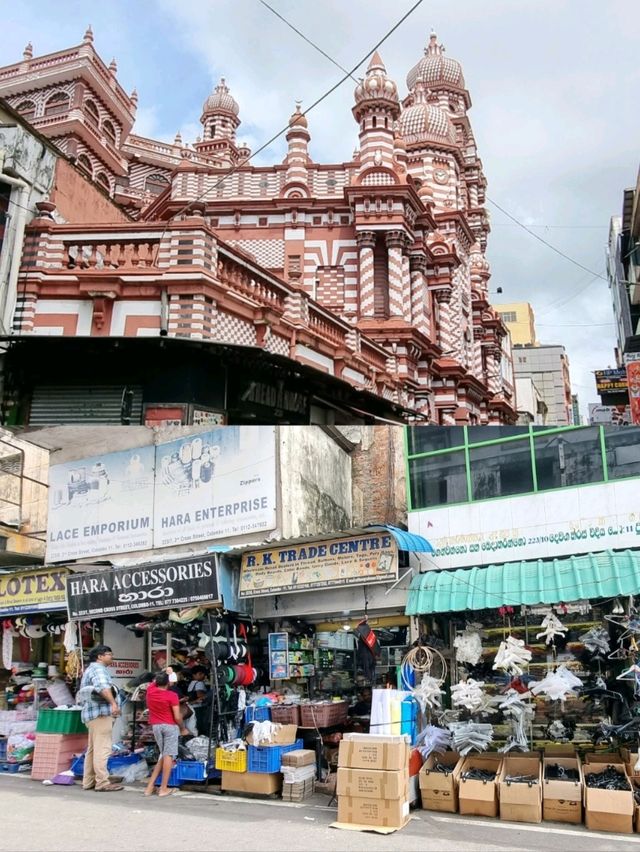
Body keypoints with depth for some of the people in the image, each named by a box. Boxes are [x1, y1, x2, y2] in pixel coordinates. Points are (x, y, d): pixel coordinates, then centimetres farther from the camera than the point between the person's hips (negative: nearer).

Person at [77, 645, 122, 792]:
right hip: (100, 713, -11)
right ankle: (102, 783, -10)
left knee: (92, 749, 13)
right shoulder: (98, 669, -9)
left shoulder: (91, 669, 24)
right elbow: (103, 686, -29)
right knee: (102, 749, -10)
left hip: (93, 713, 11)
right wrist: (113, 703, -40)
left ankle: (88, 781, 18)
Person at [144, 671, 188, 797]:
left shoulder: (150, 690, -1)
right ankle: (163, 788, -5)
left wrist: (165, 673, 26)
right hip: (170, 726, -5)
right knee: (169, 756, -3)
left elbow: (154, 681, 24)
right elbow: (177, 717, -11)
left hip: (156, 726, 5)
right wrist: (183, 728, 3)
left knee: (163, 755, 15)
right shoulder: (172, 695, -13)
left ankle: (151, 786, 11)